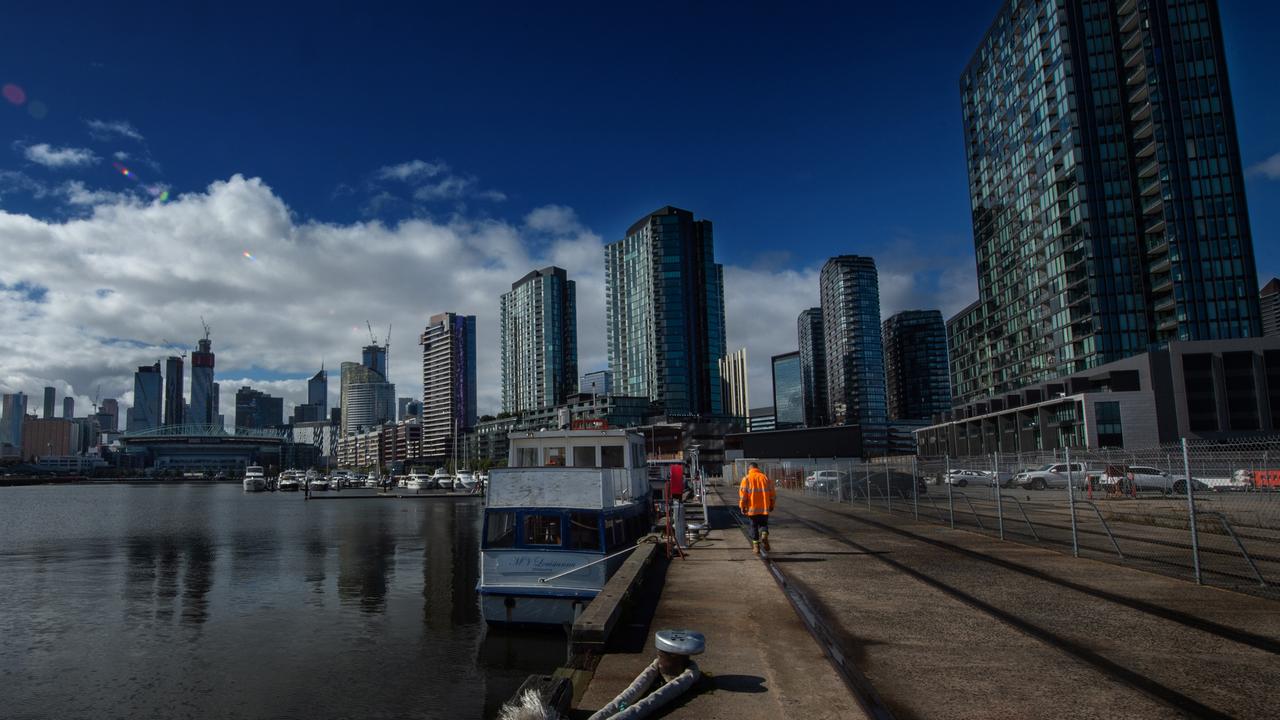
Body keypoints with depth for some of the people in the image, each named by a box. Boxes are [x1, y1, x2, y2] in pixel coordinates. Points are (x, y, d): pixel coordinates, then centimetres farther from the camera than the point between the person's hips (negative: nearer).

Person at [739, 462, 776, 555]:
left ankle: (756, 547, 10)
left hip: (752, 508, -1)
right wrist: (771, 505, 19)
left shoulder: (746, 478, -1)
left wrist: (742, 506, 1)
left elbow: (743, 494, -7)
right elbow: (773, 493, 8)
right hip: (764, 508, 1)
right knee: (763, 524, 16)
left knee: (754, 527, 10)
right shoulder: (766, 477, 7)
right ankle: (764, 535, -14)